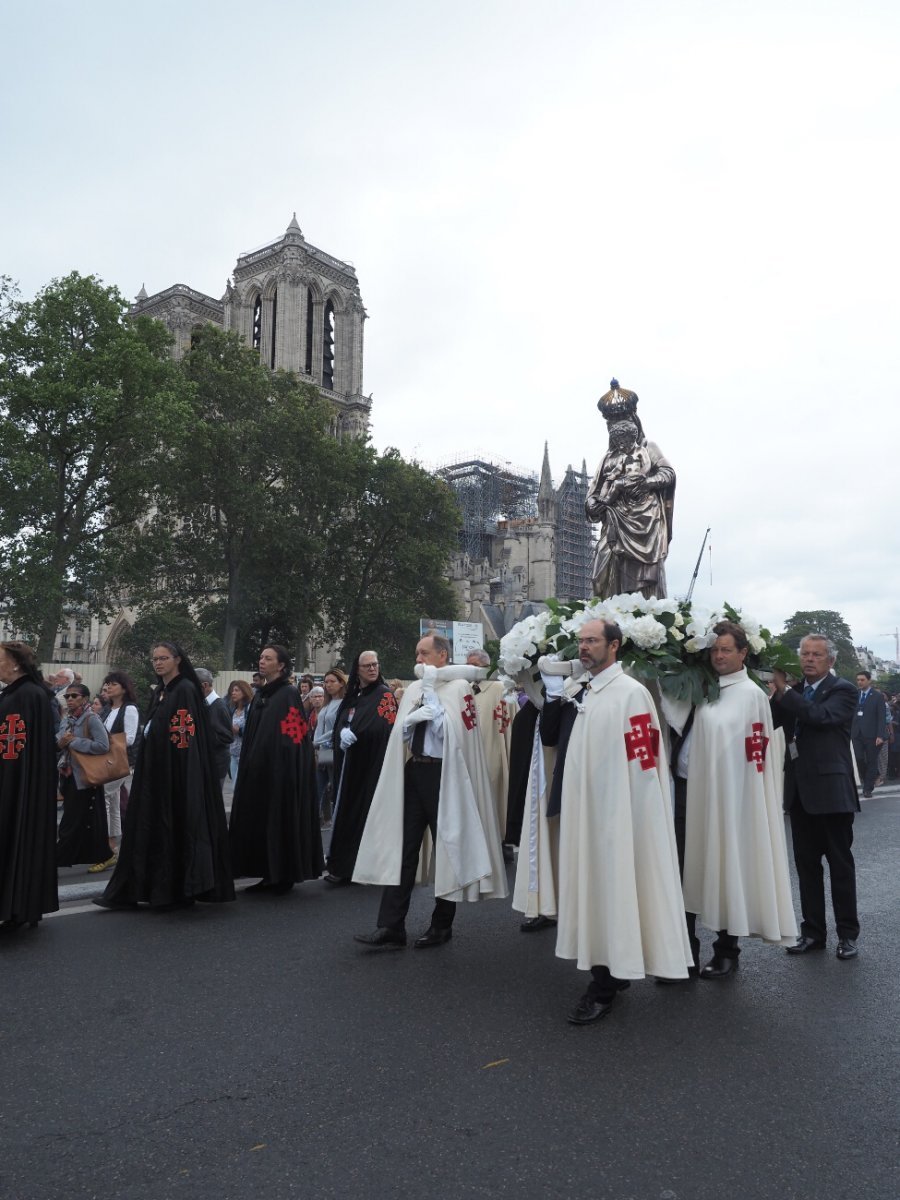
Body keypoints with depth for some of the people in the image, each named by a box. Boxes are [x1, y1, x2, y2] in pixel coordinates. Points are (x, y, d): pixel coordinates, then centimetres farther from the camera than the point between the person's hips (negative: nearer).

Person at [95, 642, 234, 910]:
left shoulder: (185, 690, -11)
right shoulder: (159, 691, 15)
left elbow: (188, 737, -17)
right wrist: (146, 766, 16)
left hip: (179, 772, -9)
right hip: (155, 771, 9)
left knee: (178, 826, -2)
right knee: (151, 828, 9)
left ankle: (177, 892, 8)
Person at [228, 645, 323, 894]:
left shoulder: (289, 694, -10)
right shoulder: (260, 695, 13)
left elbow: (291, 738, -15)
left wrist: (284, 768, -19)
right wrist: (249, 764, 15)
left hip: (281, 767, -8)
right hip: (258, 769, 8)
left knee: (280, 818, -2)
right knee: (259, 820, 9)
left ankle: (285, 876, 8)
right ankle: (269, 875, 17)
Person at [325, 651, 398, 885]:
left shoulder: (384, 694, -5)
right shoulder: (352, 696, 14)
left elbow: (384, 728, -17)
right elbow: (340, 724, 7)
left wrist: (354, 733, -18)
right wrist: (344, 733, -13)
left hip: (373, 765, -6)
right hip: (350, 763, 6)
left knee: (367, 812, -4)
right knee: (347, 812, 7)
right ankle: (344, 866, 14)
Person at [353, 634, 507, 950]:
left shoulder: (458, 687, -6)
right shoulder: (414, 689, 13)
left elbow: (448, 731, -17)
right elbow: (400, 733, 9)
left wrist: (430, 694, -12)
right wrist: (413, 717, -11)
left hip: (443, 774, -6)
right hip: (413, 771, 6)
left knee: (446, 847, 6)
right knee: (402, 846, 2)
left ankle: (441, 926, 20)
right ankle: (391, 927, 5)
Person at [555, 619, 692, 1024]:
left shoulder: (631, 693, -15)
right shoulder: (587, 691, 10)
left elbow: (640, 763, -17)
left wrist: (625, 819, -17)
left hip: (619, 811, -8)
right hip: (587, 809, 8)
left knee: (613, 892, 0)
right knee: (595, 890, 15)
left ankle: (605, 987, 10)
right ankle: (611, 970, 30)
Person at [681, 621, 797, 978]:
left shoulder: (751, 694, -8)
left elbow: (758, 754, -9)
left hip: (734, 795, -5)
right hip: (702, 791, 5)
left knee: (731, 862, 4)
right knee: (708, 862, 11)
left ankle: (727, 949, 17)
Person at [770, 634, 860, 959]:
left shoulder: (843, 690, -7)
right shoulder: (793, 692, 9)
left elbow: (821, 716, -25)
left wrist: (784, 691, -22)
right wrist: (774, 695, -10)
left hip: (831, 789, -6)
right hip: (800, 789, 6)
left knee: (840, 863, 6)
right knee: (806, 863, 12)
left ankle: (847, 934, 18)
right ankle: (813, 931, 23)